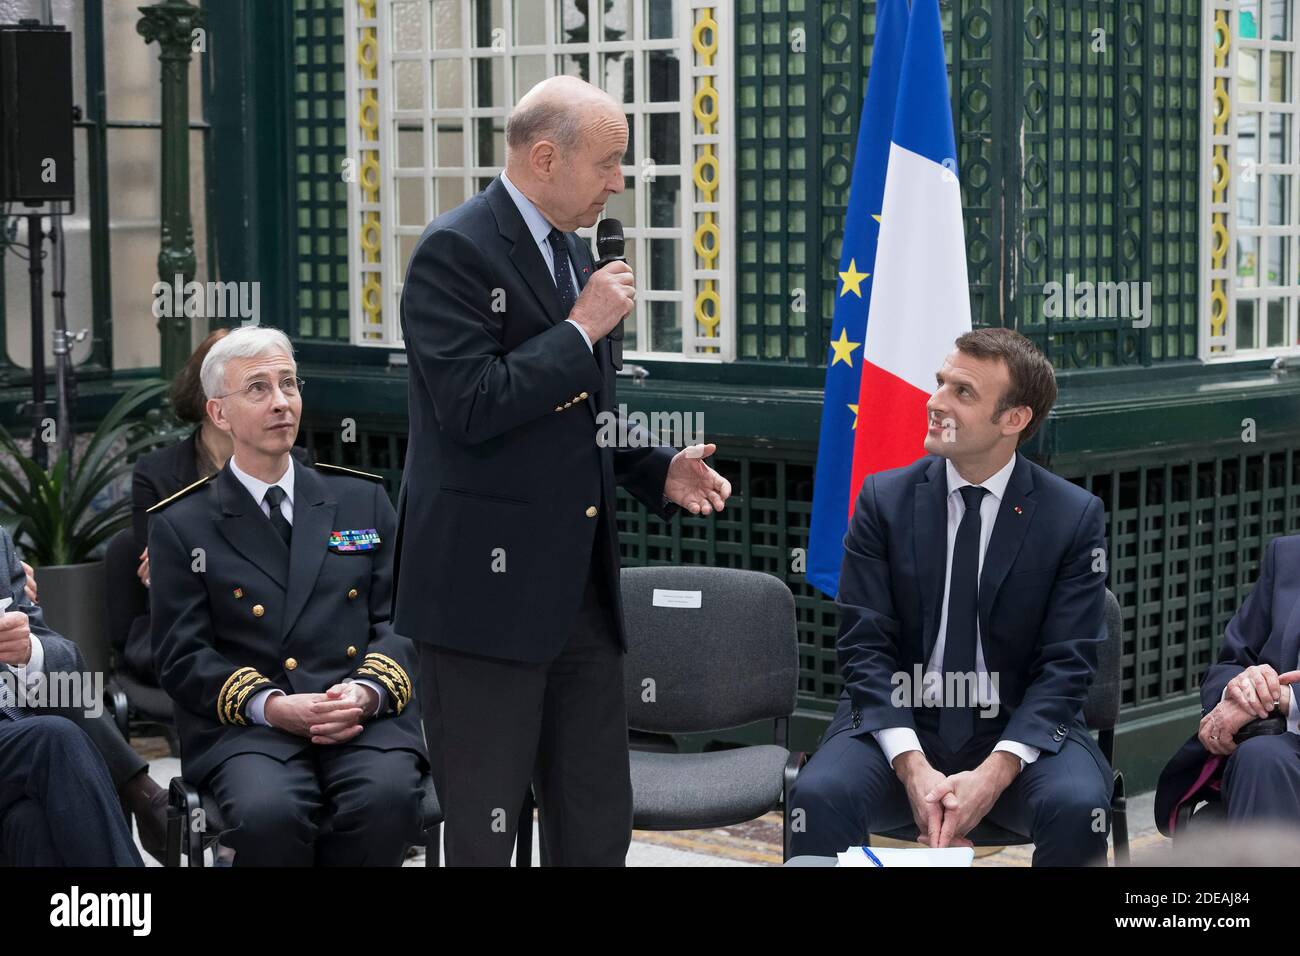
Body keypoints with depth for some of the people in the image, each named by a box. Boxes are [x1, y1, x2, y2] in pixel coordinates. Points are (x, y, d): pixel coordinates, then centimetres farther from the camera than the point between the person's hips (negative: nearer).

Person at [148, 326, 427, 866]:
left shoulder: (363, 500, 19)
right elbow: (182, 656, 5)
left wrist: (368, 690, -9)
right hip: (246, 729, -2)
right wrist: (271, 706, -13)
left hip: (365, 719, 2)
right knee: (269, 813, -36)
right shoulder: (182, 526, 12)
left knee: (387, 798, -33)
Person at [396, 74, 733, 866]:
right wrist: (582, 330, -16)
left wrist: (660, 470, 9)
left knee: (599, 825, 11)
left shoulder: (574, 253, 15)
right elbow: (471, 407, -24)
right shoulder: (456, 252, -12)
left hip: (582, 585, 8)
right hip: (488, 585, -8)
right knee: (484, 832, 0)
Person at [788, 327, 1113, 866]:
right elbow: (866, 646, -3)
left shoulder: (1074, 517, -2)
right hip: (900, 724, 0)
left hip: (1018, 731, 0)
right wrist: (912, 766, -19)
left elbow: (1066, 665, -5)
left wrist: (995, 772, -21)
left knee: (1079, 807, -31)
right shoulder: (883, 500, 1)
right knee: (818, 796, -30)